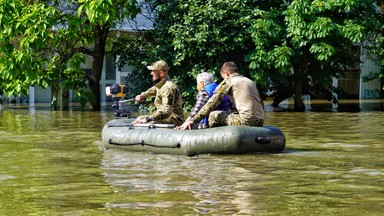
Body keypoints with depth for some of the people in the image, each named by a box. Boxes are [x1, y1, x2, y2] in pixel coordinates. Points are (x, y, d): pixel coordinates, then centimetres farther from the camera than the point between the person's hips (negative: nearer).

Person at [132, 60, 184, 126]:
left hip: (174, 119, -11)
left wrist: (147, 119, -38)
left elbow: (166, 110, -35)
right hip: (164, 116, 11)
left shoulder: (168, 87, -23)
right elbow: (154, 89, 39)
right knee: (139, 118, 13)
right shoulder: (160, 84, 10)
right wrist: (142, 95, 27)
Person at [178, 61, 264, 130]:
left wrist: (192, 121, -4)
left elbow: (211, 103, -3)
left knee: (213, 116, 4)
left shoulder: (228, 81, 3)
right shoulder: (250, 82, 23)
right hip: (260, 122, 7)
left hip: (247, 120, -7)